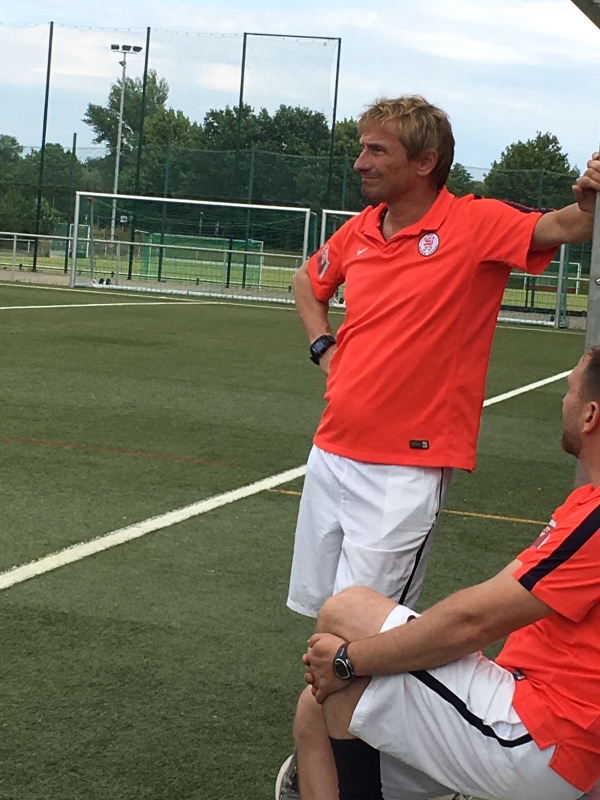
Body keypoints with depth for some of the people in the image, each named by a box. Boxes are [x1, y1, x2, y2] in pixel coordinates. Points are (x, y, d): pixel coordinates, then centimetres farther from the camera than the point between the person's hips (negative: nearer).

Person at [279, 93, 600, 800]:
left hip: (408, 469, -6)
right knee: (323, 616, 15)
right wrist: (325, 347, 11)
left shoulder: (477, 224, -10)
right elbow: (308, 283, 26)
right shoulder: (360, 230, 7)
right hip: (332, 454, 7)